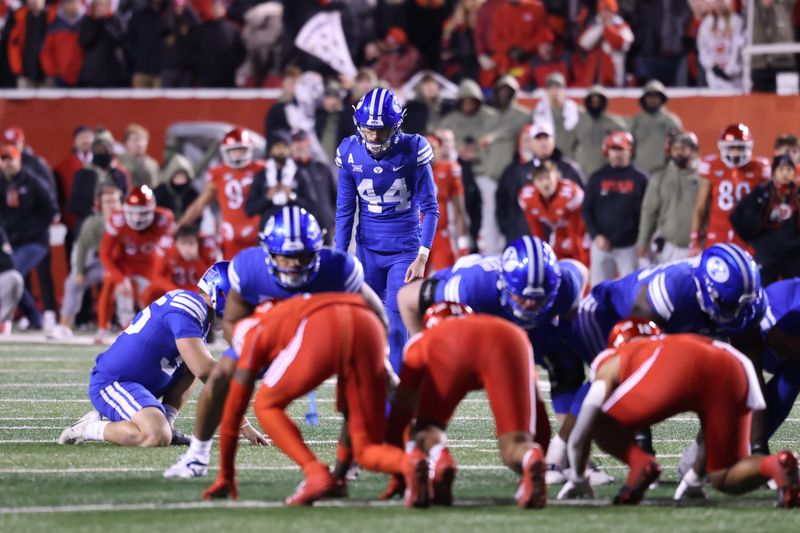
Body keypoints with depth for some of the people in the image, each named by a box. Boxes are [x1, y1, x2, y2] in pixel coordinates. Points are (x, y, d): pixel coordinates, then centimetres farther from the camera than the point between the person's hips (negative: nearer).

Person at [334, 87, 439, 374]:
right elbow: (345, 211, 4)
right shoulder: (350, 153, -5)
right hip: (368, 250, 3)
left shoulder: (412, 151, -13)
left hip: (404, 249, -3)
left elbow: (430, 209, -9)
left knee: (396, 326, -9)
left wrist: (421, 258, -14)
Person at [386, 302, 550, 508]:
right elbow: (539, 416, 47)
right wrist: (536, 469, 56)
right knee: (515, 445, 5)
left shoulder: (422, 342, 43)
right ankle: (531, 459, -32)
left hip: (449, 347, -1)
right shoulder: (517, 333, 46)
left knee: (427, 429, 16)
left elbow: (401, 413, 43)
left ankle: (437, 458, -21)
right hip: (508, 340, 1)